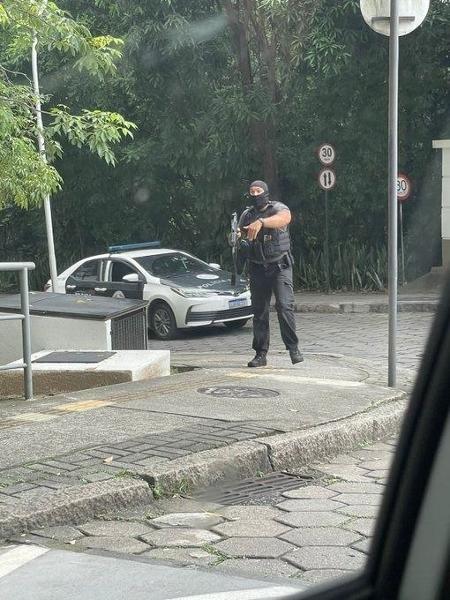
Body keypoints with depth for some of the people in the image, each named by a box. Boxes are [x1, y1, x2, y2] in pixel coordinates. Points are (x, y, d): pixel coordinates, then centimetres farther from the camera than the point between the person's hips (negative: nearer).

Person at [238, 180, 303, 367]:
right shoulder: (247, 215, 12)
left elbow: (284, 218, -27)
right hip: (257, 269, 4)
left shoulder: (278, 208, -4)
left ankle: (293, 348, -9)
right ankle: (261, 354, 8)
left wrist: (261, 222, -43)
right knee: (259, 311, 4)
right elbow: (241, 236, 13)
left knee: (285, 306, -16)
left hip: (280, 266, -4)